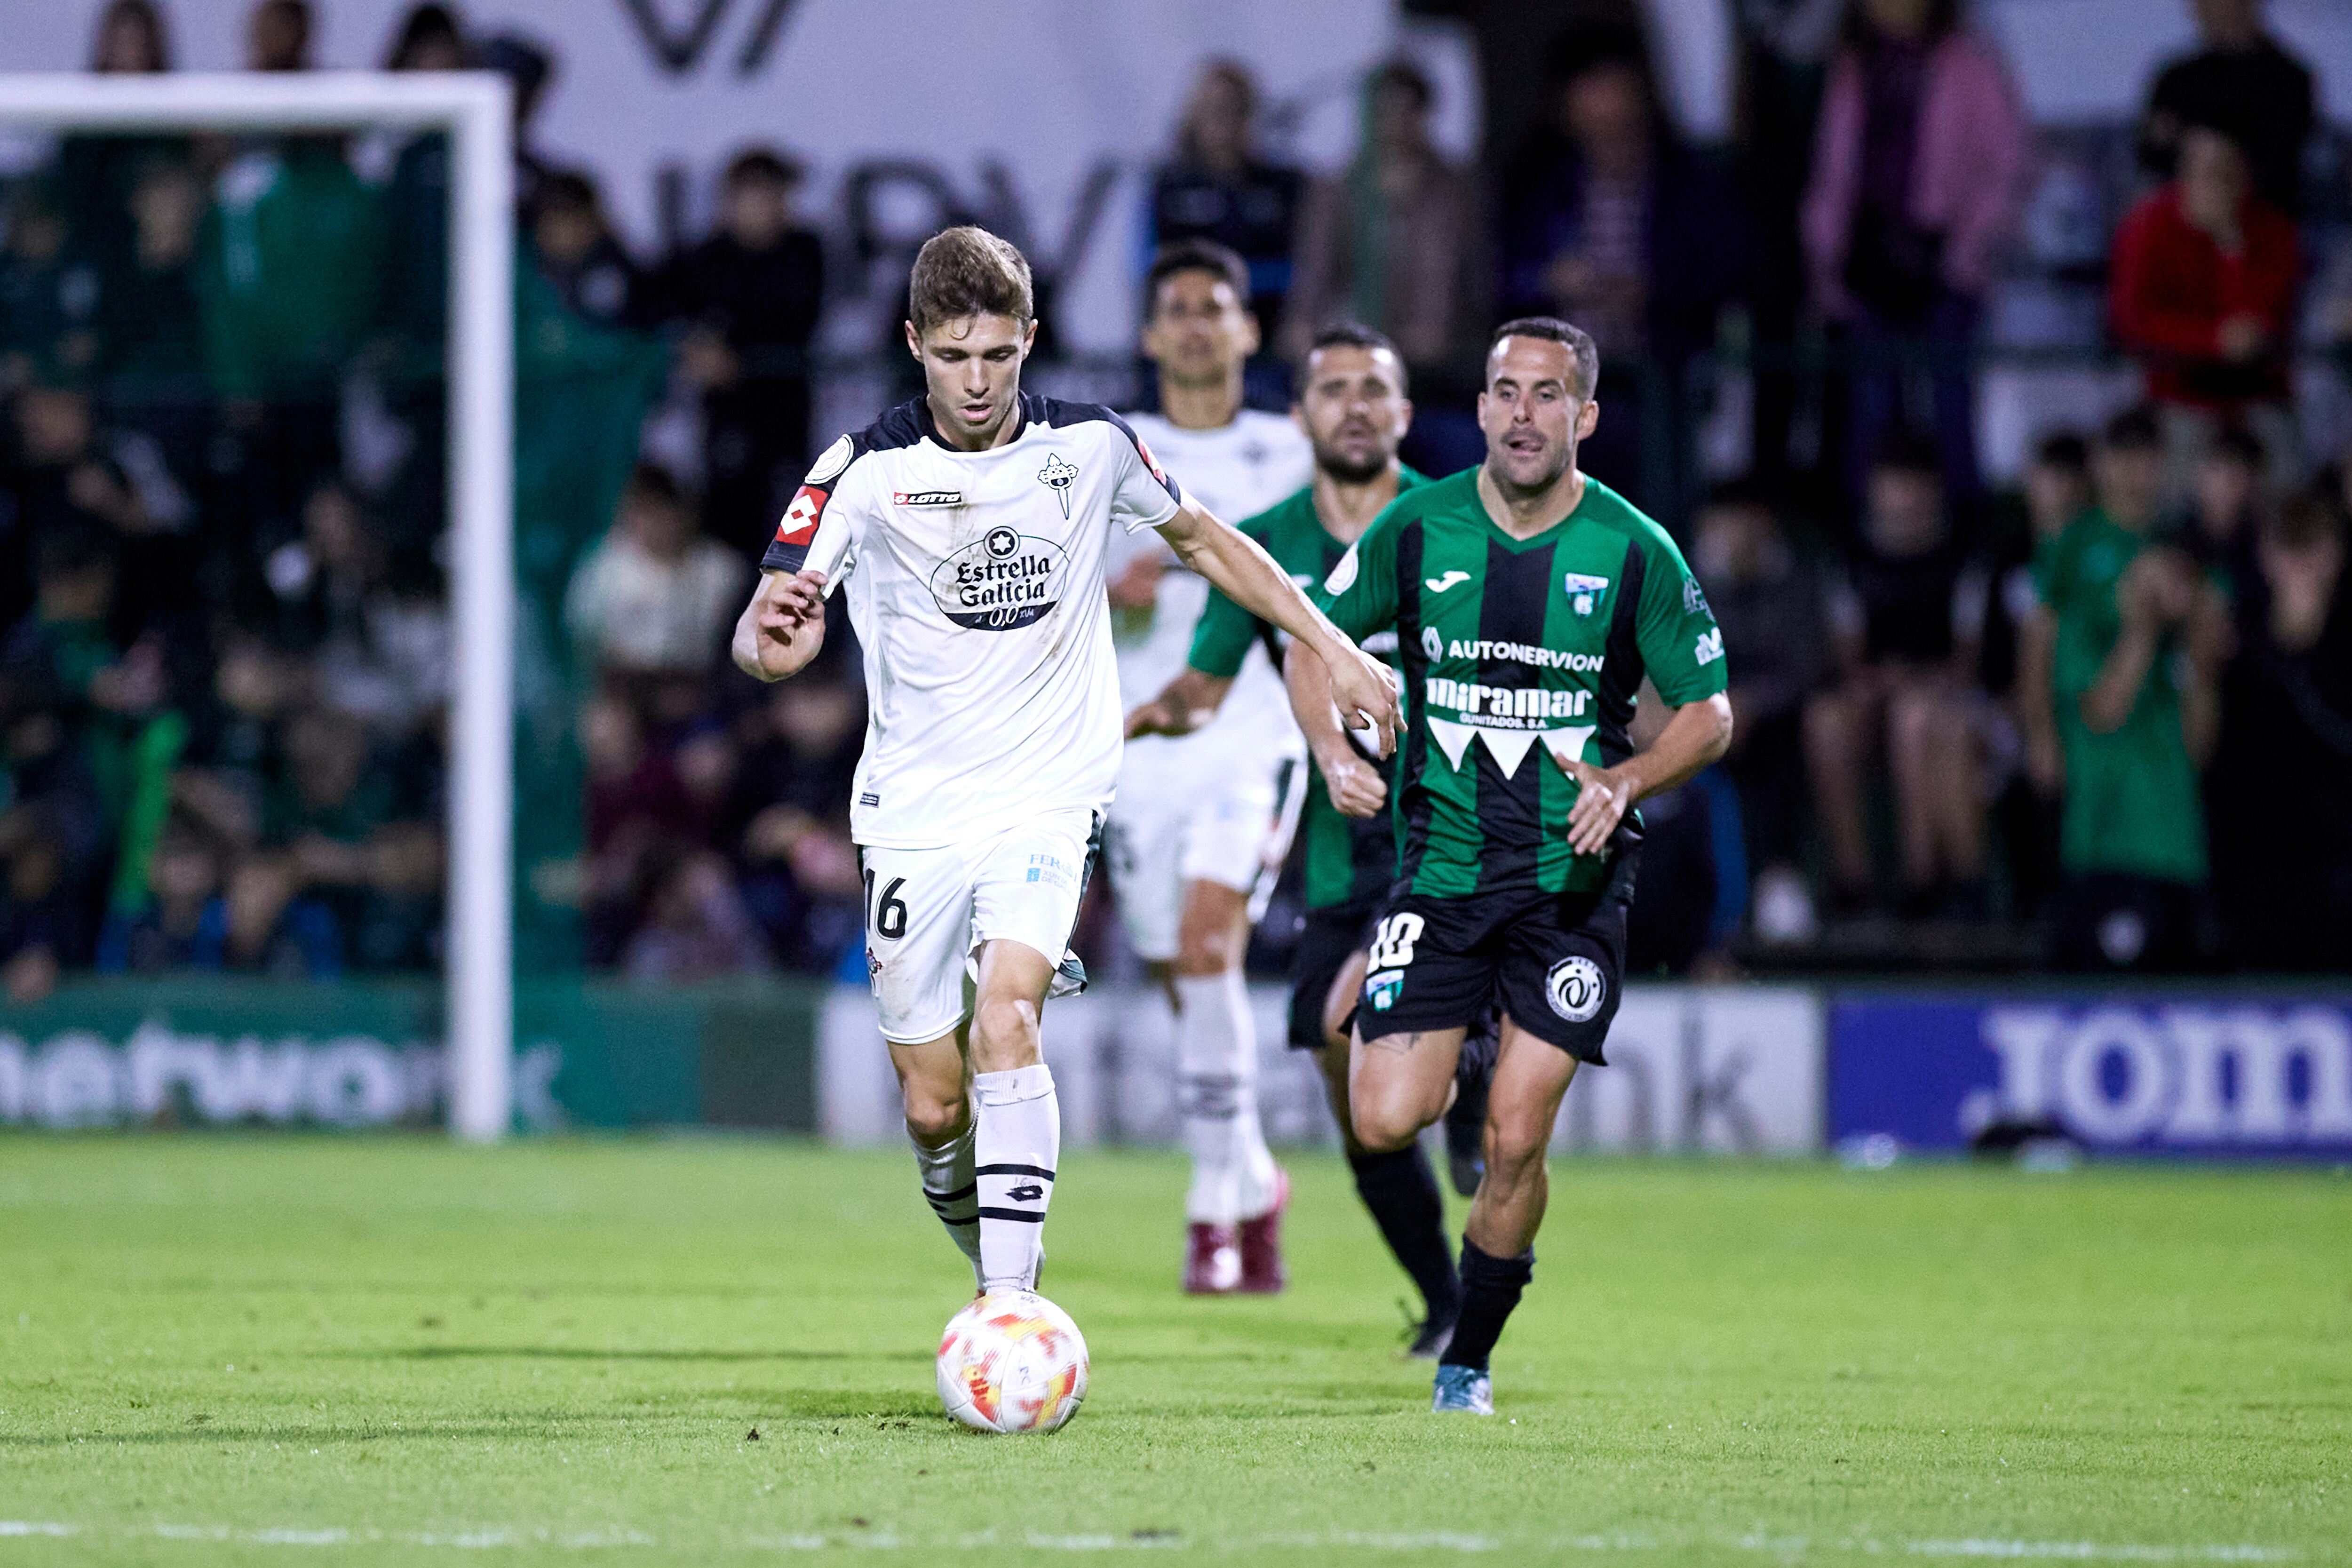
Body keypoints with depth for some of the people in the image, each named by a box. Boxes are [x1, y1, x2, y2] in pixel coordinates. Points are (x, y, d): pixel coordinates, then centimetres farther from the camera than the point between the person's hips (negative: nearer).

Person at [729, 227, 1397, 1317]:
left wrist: (1333, 650, 14)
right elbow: (764, 637, -16)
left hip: (1049, 798, -1)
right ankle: (998, 1258, 34)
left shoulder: (1091, 448, -3)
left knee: (1004, 1021, -25)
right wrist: (771, 640, -41)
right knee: (934, 1108, 3)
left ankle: (1011, 1309, -28)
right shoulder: (868, 470, -10)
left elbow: (1200, 540, 16)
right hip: (914, 810, 1)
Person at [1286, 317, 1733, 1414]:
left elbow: (1709, 713, 1)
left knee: (1515, 1142, -6)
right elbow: (1315, 639, 9)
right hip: (1440, 861, 1)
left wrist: (1625, 782, -17)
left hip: (1574, 877, -1)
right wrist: (1335, 752, -10)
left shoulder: (1635, 552, -6)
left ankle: (1469, 1363, 14)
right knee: (1386, 1123, -11)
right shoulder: (1419, 528, -3)